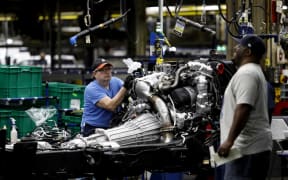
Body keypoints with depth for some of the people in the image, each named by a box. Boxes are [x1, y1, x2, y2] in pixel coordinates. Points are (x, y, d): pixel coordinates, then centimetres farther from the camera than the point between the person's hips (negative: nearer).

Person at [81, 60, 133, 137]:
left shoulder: (115, 81, 6)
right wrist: (125, 87, -30)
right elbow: (111, 106, -24)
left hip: (112, 127, 5)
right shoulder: (91, 89, -14)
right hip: (93, 128, -5)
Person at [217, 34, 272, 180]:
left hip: (246, 148, -11)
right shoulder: (254, 71, 22)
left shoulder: (246, 73, -13)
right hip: (254, 146, 11)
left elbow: (243, 109, -25)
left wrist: (229, 141, -27)